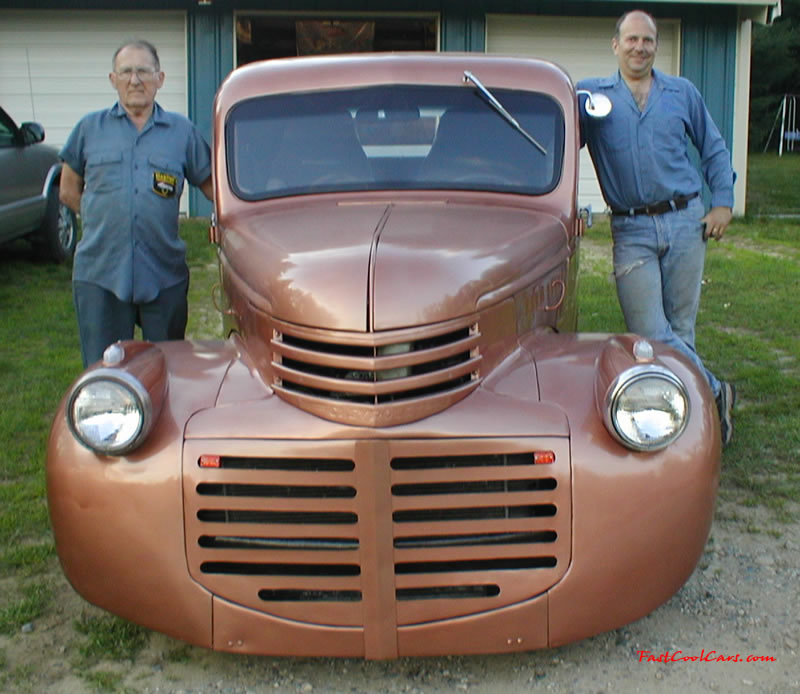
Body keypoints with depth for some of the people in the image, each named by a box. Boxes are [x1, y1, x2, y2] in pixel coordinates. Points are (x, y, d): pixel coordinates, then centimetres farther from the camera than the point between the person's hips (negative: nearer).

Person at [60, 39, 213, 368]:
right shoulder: (90, 128, 8)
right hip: (99, 274, 0)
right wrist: (105, 219, 8)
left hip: (164, 275, 0)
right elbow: (69, 191, 16)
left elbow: (212, 186, 11)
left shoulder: (183, 131, 7)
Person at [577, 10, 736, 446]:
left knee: (680, 328, 5)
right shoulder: (591, 95, 7)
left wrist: (723, 203, 7)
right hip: (631, 231, -1)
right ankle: (714, 393, 6)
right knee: (650, 333, -9)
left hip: (686, 221, 1)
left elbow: (714, 150, 17)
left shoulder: (683, 93, 12)